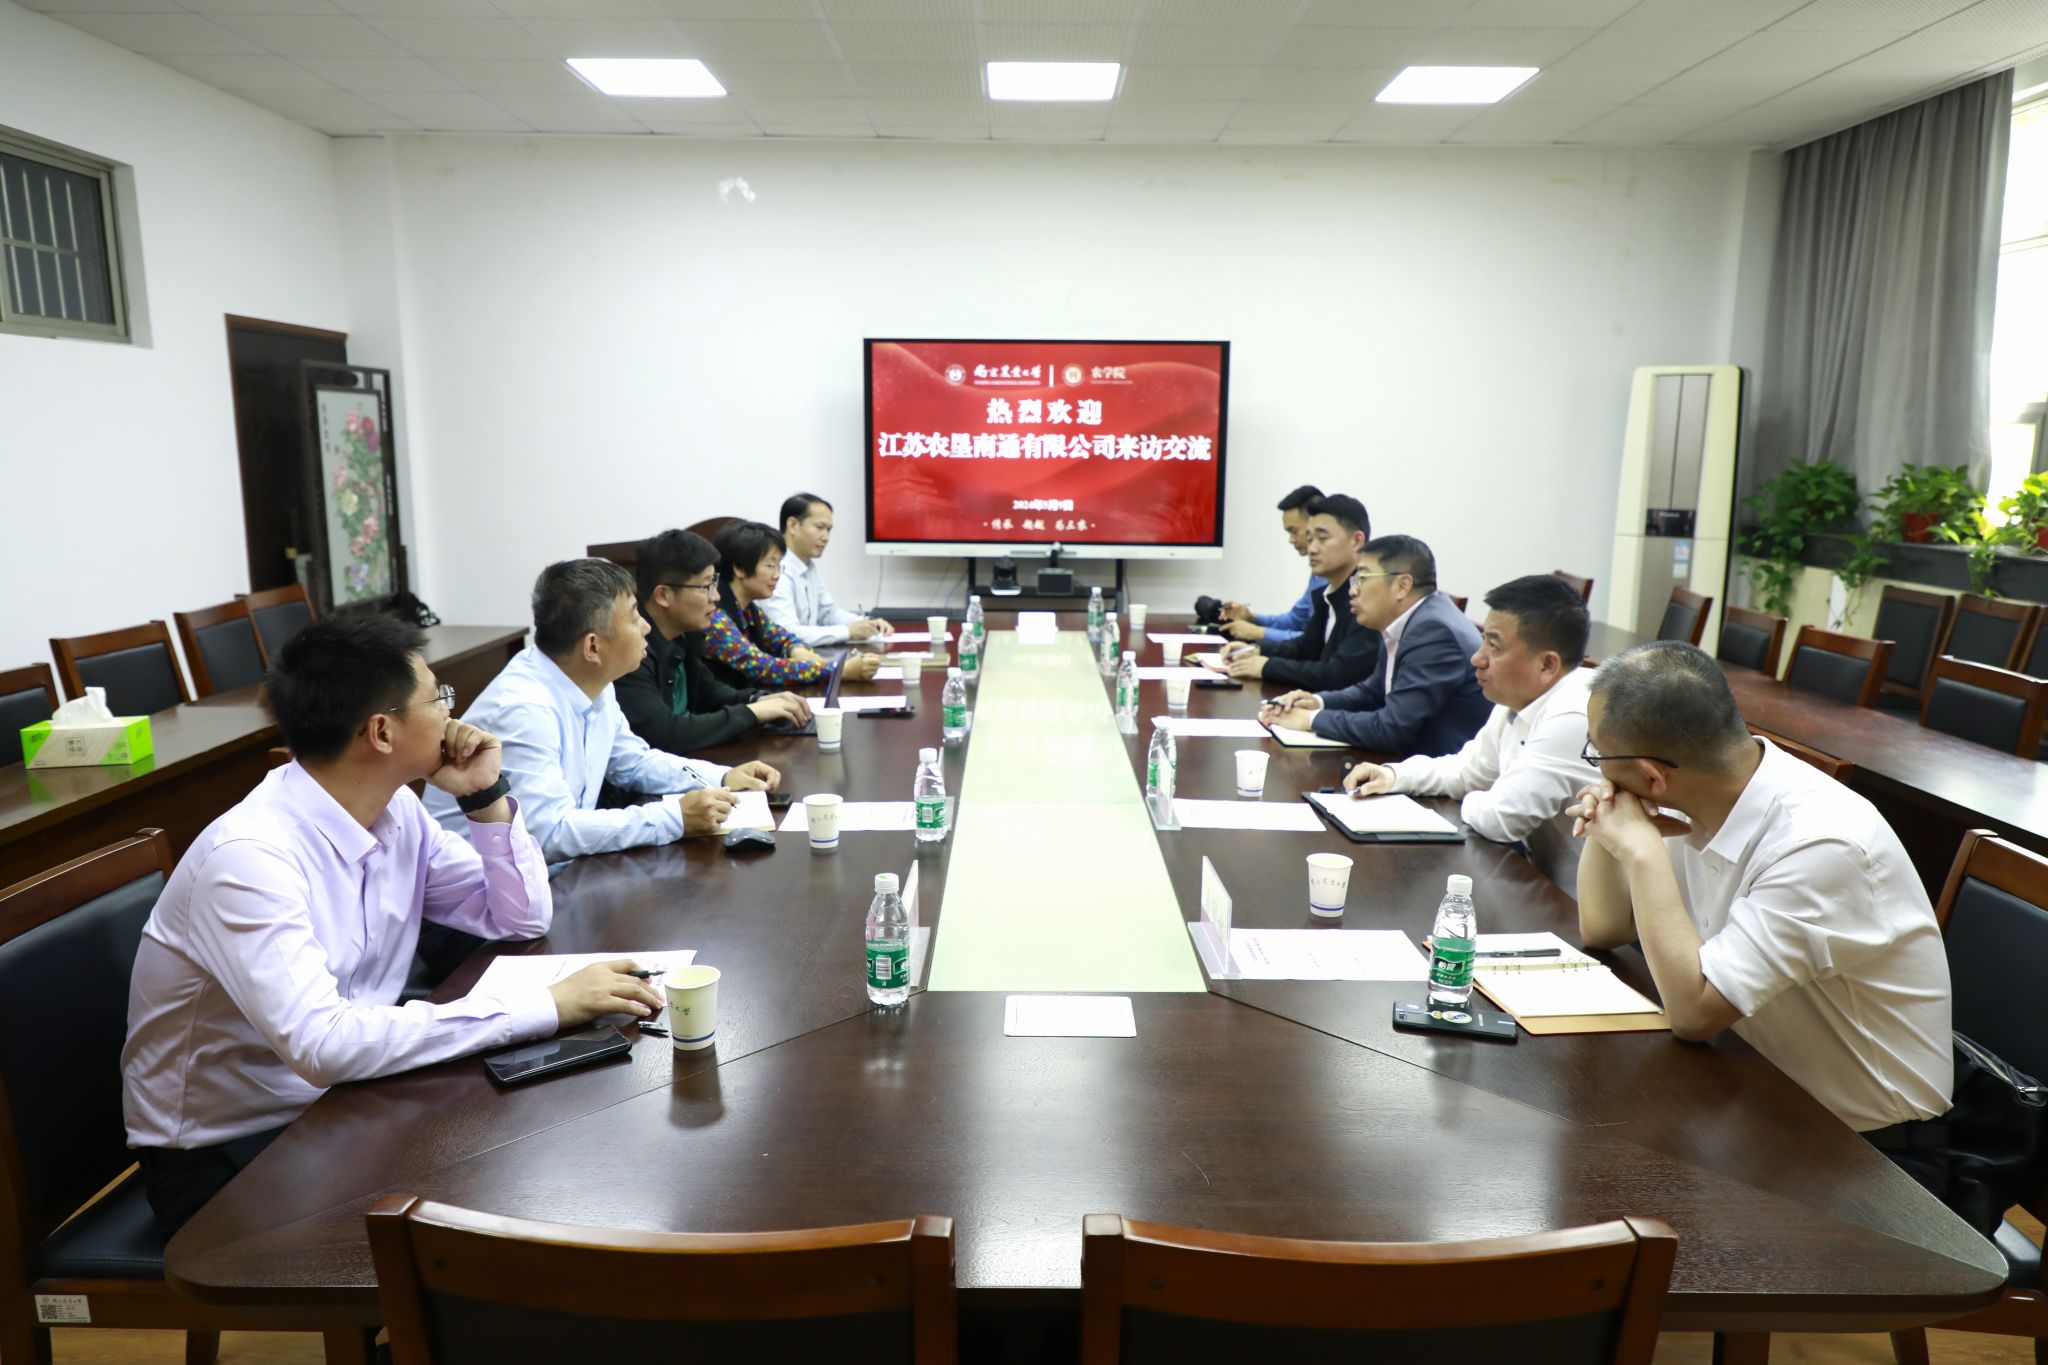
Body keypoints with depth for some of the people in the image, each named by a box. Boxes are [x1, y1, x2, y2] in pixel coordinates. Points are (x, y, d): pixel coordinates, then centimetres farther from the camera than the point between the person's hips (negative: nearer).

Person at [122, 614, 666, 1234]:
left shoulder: (397, 812, -3)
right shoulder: (249, 856, -26)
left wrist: (486, 799, -10)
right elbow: (322, 1044, -36)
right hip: (222, 1155, -7)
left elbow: (521, 919, 5)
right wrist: (546, 1004, -36)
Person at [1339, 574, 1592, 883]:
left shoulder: (1573, 718, -26)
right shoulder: (1519, 700, 4)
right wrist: (1392, 775, 3)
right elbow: (1466, 770, 18)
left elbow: (1500, 819, -26)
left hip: (1572, 905, -7)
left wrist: (1469, 803, -4)